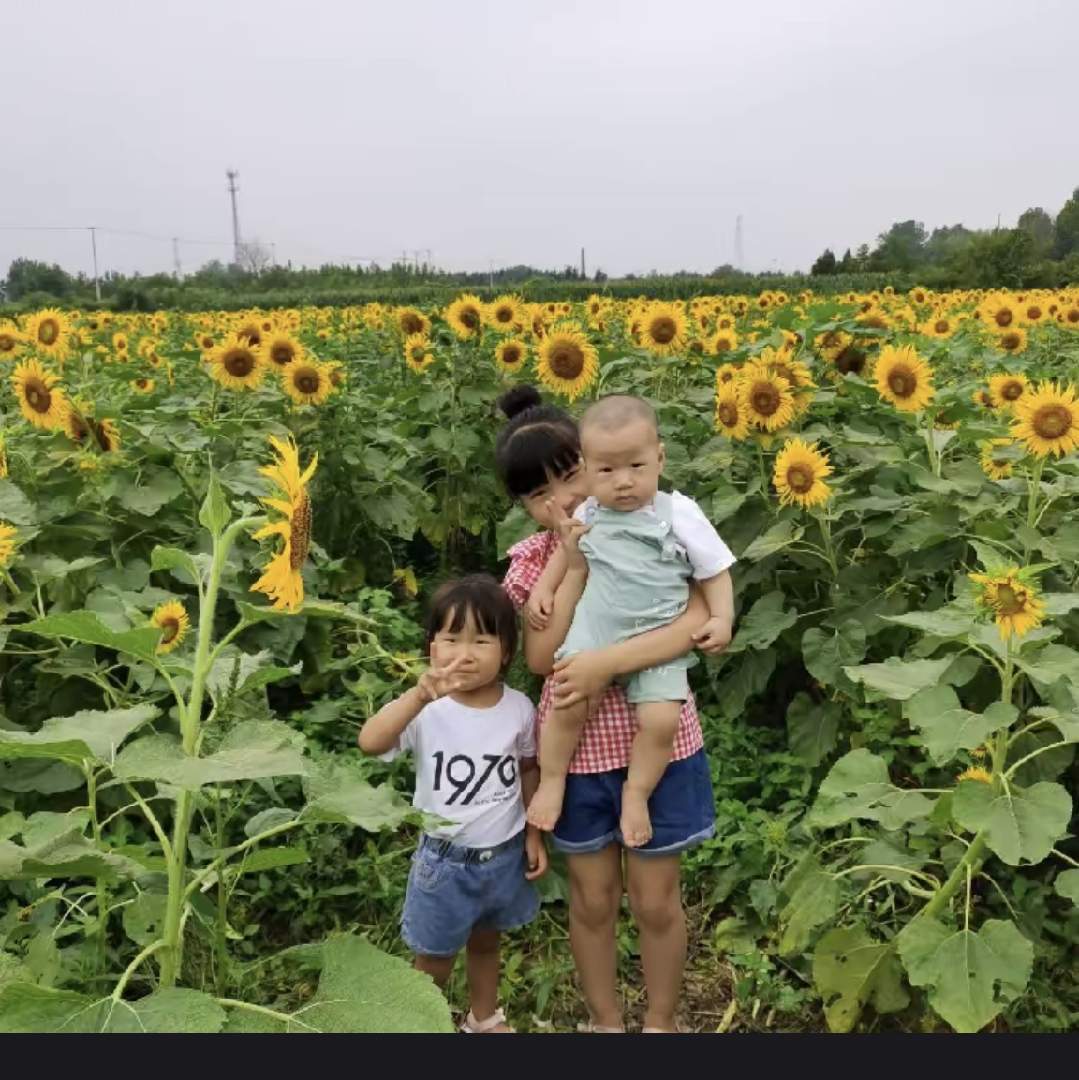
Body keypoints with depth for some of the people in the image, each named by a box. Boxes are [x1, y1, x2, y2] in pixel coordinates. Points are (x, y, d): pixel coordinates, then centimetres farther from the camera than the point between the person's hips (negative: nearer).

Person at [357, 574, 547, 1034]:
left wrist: (534, 835, 7)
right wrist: (418, 695, -53)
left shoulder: (519, 708, -12)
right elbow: (369, 742, -40)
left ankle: (484, 1018, 52)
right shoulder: (428, 709, -22)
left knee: (485, 942, 27)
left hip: (504, 854, 3)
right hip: (445, 858, -3)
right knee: (435, 958, 16)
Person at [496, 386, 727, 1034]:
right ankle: (605, 1021, 41)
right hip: (577, 752, 2)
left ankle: (661, 1022, 38)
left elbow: (698, 623, -22)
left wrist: (608, 662, -31)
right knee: (593, 902, 17)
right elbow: (541, 658, -17)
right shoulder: (533, 560, -4)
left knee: (656, 903, 13)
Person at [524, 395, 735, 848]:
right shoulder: (588, 514, 1)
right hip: (594, 634, 2)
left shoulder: (679, 514, -7)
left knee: (661, 718, -17)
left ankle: (636, 792, 8)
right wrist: (543, 587, 10)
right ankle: (552, 779, 12)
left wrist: (721, 618, -10)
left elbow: (715, 571, 0)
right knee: (567, 704, -13)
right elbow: (572, 559, 22)